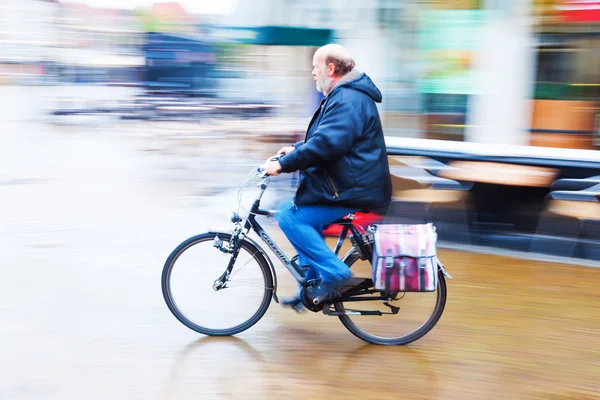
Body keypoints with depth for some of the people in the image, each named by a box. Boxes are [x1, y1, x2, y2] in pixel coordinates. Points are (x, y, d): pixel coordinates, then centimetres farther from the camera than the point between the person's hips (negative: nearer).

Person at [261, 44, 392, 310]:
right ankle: (312, 287, 17)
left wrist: (283, 164, -25)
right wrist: (296, 149, 14)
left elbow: (326, 145, -29)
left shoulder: (348, 100, -18)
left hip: (351, 189, -11)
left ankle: (333, 273, -9)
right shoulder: (345, 96, 18)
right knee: (298, 215, 14)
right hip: (348, 183, 11)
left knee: (290, 217, -15)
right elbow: (326, 138, 27)